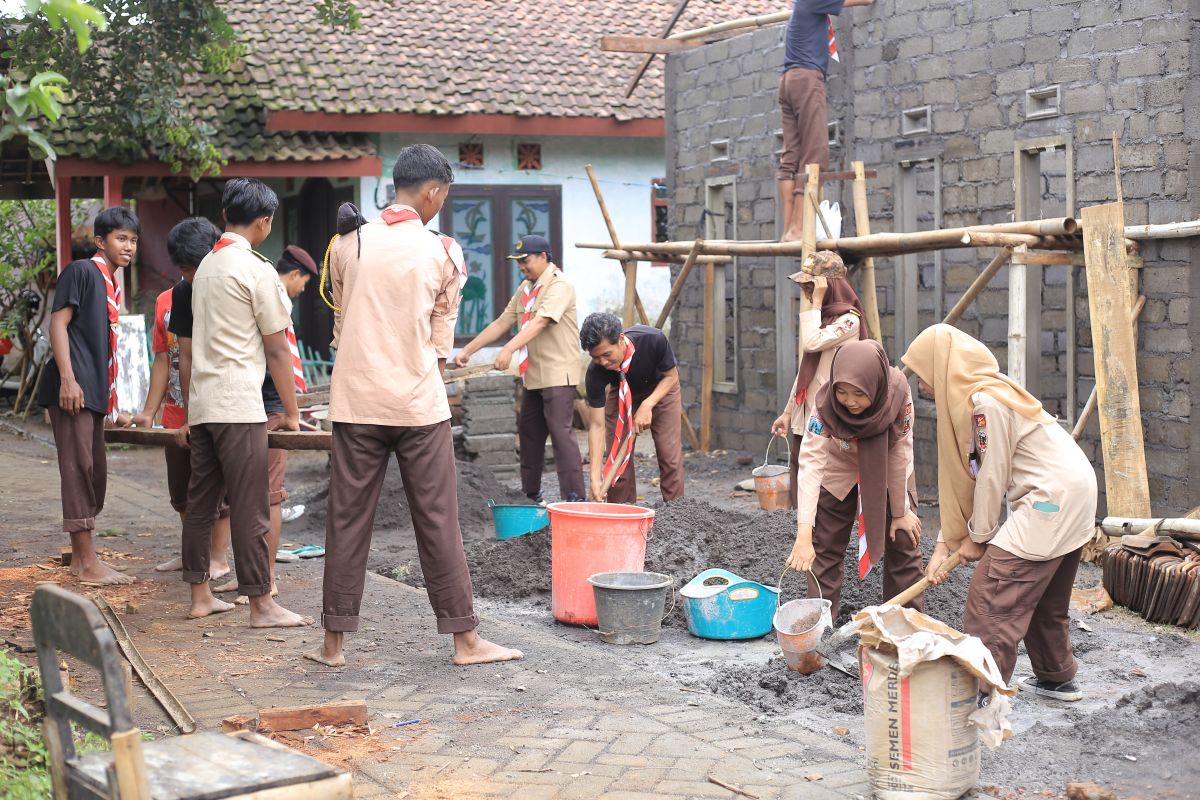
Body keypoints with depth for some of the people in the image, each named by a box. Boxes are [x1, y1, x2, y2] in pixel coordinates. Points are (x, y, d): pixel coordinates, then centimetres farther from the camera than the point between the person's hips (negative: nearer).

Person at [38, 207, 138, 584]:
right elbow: (58, 323, -12)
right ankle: (87, 562, -4)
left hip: (94, 393, 9)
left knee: (95, 472, 12)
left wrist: (111, 405, 23)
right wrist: (67, 379, -21)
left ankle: (81, 557, 21)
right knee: (79, 469, -7)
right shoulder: (82, 271, -6)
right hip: (73, 389, -9)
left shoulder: (113, 283, 19)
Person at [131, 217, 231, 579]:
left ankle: (218, 558, 12)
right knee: (182, 491, 17)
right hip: (177, 416, 6)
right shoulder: (166, 302, 7)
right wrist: (148, 412, 6)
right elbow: (163, 360, 10)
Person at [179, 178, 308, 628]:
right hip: (239, 406, -8)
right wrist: (292, 413, 0)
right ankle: (261, 606, -4)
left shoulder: (206, 266, 15)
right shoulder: (256, 270, -9)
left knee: (201, 502, 11)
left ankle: (200, 596, 16)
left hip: (201, 404, 8)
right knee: (249, 509, -6)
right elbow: (277, 351, -7)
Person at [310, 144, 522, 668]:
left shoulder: (348, 246, 3)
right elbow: (442, 335, 5)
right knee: (438, 522, 3)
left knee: (348, 521, 6)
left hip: (356, 402, 2)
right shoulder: (442, 253, -3)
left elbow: (341, 323, 11)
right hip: (419, 403, -2)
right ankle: (465, 639, 10)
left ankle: (334, 642, 10)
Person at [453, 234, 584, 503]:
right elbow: (502, 323, 16)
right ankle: (530, 493, 23)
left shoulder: (560, 286, -11)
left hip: (557, 373, -9)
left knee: (561, 432, -13)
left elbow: (540, 322, -26)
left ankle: (573, 496, -14)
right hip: (532, 374, 9)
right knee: (528, 432, 13)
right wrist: (468, 350, 9)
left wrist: (509, 349, -37)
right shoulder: (526, 288, 16)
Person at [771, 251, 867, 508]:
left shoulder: (849, 320, -9)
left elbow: (812, 343, -24)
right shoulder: (822, 316, 16)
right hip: (804, 419, 9)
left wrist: (816, 302, -15)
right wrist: (788, 412, 22)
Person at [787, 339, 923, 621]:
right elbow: (811, 463, -43)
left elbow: (899, 454, -25)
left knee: (903, 542, 4)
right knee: (825, 547, 0)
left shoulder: (898, 393, -35)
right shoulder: (825, 406, -36)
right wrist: (803, 536, -52)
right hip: (839, 472, -1)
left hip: (890, 475, 1)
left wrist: (900, 512, -15)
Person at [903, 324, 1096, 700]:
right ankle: (1057, 678, 38)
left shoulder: (986, 401, -20)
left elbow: (992, 477, -17)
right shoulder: (969, 399, 11)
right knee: (1044, 597, 24)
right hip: (1071, 496, 10)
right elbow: (963, 477, 13)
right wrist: (945, 544, 11)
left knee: (991, 598, -11)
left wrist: (976, 537, -3)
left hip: (1052, 497, -10)